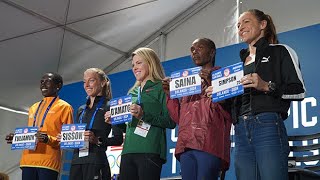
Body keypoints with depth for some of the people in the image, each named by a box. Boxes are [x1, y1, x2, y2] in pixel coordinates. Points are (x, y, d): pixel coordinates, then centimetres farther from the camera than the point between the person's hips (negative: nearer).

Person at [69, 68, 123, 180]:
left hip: (96, 161, -6)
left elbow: (118, 139, -5)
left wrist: (98, 140, -18)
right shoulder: (81, 110, 20)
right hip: (76, 161, 6)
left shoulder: (109, 107, 0)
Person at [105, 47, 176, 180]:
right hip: (128, 151, 6)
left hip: (150, 151, -6)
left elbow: (171, 122, -8)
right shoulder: (132, 92, 21)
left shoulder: (162, 88, 1)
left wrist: (144, 115, -18)